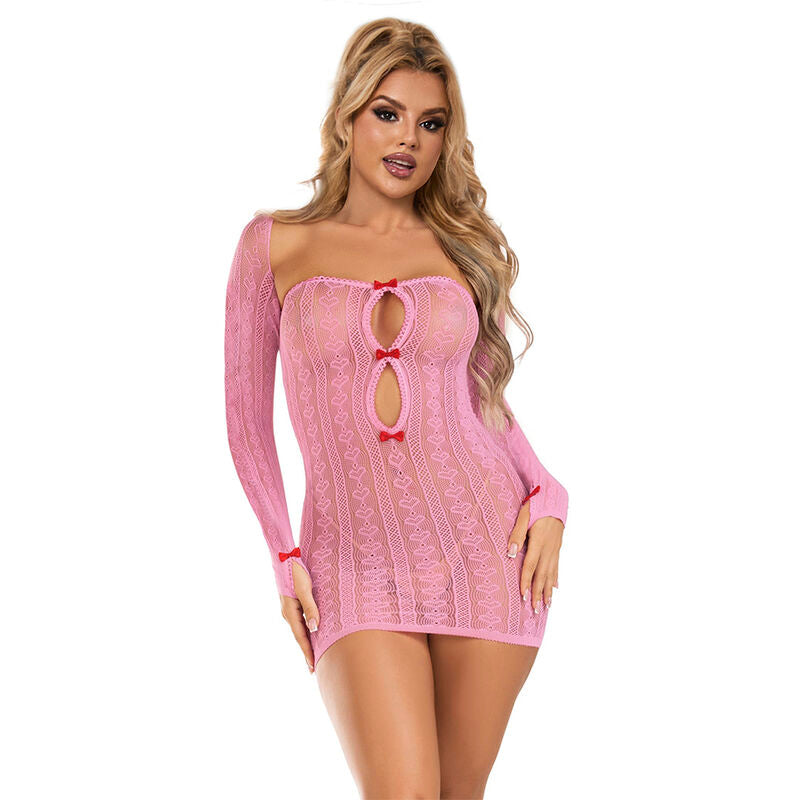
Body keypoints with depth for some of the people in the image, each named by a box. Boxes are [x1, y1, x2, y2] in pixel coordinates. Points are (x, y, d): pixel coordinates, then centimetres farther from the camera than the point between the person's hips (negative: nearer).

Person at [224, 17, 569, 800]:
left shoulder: (465, 245, 10)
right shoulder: (275, 244, 6)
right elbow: (245, 413, 9)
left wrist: (546, 494, 1)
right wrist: (284, 554, 1)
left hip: (485, 547, 2)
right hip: (356, 564, -1)